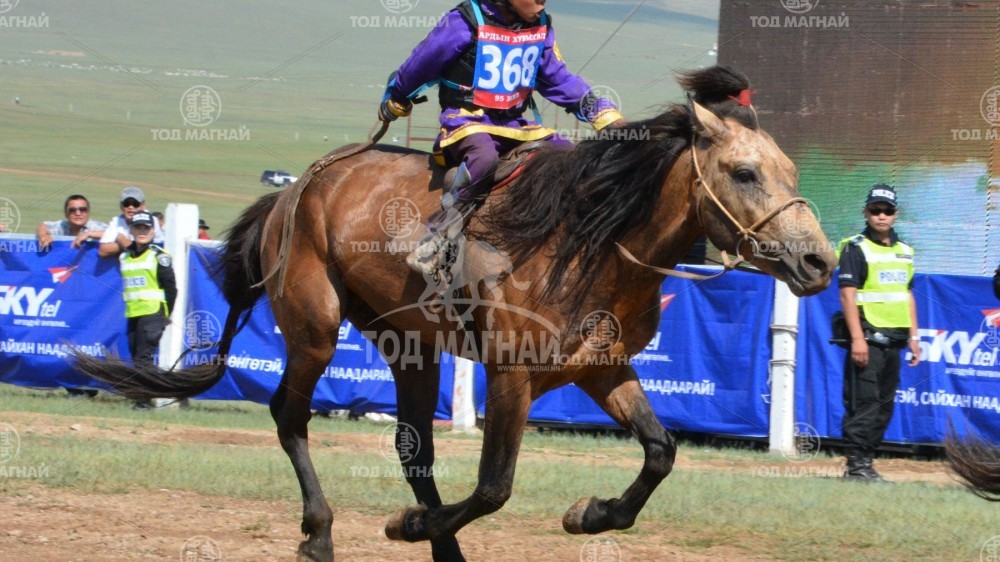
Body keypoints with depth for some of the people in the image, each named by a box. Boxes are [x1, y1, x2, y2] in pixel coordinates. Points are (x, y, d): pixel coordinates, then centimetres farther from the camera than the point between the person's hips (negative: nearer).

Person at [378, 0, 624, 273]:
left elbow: (558, 79, 15)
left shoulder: (541, 27, 5)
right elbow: (418, 67, -1)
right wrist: (394, 104, 12)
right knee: (485, 157, -39)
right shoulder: (466, 23, -14)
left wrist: (602, 112, 6)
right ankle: (437, 235, -30)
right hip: (467, 119, -7)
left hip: (515, 125, 7)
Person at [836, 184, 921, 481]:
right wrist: (857, 338, -18)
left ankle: (866, 462, 11)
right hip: (868, 337, -7)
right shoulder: (855, 248, -4)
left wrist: (913, 336, 16)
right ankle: (856, 464, -10)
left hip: (894, 341, 7)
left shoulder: (904, 251, 17)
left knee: (885, 404, 7)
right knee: (864, 401, -11)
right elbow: (847, 293, -10)